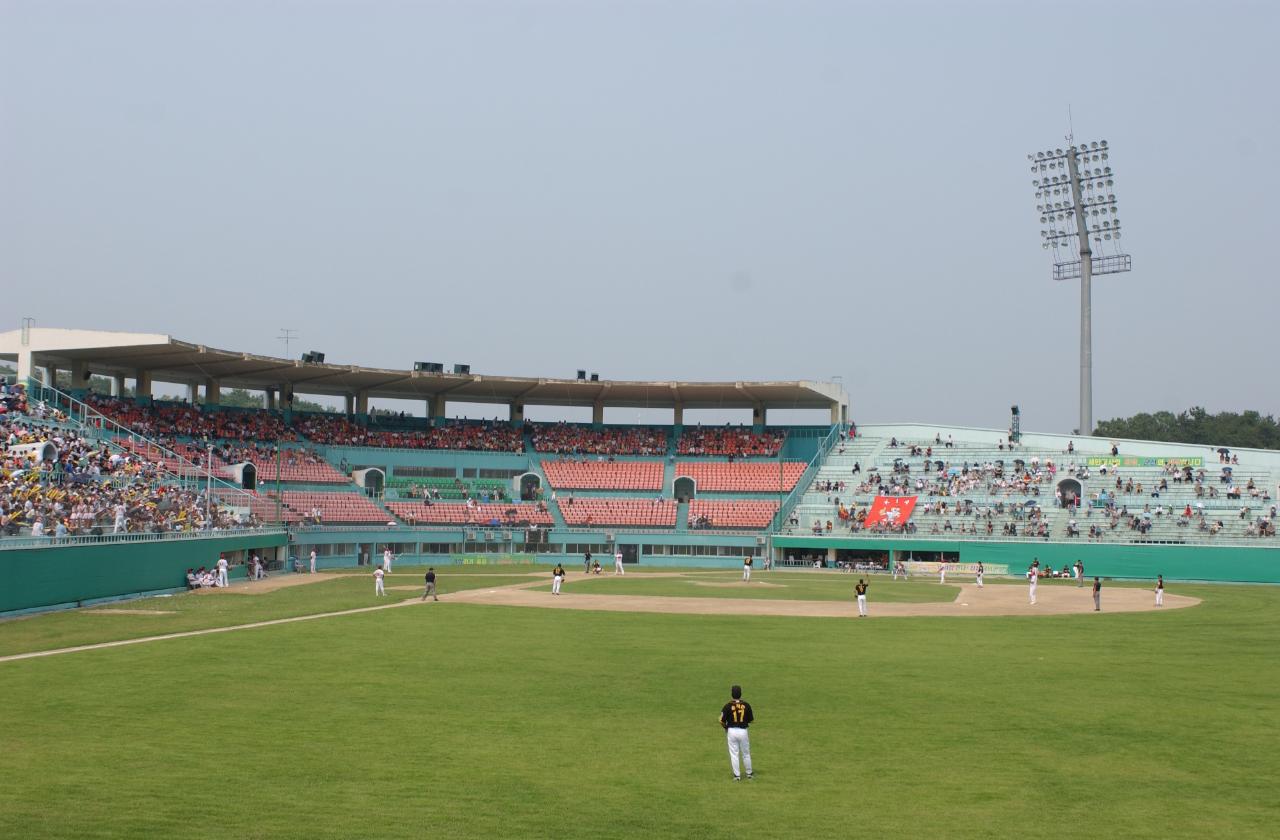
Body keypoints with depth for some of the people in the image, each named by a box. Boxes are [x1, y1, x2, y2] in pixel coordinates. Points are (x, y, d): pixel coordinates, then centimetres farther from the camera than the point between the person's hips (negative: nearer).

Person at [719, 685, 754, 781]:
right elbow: (751, 720, 2)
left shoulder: (728, 705, -11)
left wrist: (726, 727, 9)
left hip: (732, 731, -1)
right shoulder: (746, 705, -6)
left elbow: (721, 720, -11)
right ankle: (749, 774, 25)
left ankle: (737, 775, 10)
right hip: (743, 731, 1)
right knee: (746, 754, 16)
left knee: (734, 754, 8)